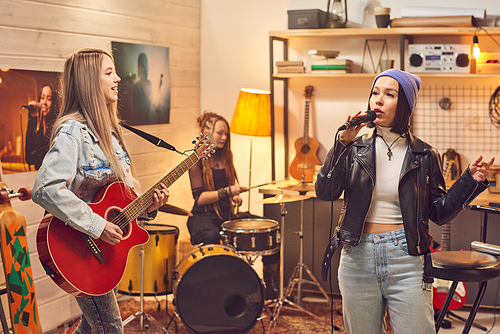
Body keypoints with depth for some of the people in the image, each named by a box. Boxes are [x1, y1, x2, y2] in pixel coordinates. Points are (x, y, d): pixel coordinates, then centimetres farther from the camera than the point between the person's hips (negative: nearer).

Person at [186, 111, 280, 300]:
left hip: (227, 213, 7)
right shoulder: (197, 160, -7)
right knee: (211, 236, -42)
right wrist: (227, 192, -21)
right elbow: (199, 198, -14)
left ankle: (271, 288, -1)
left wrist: (234, 198, 7)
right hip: (204, 215, -7)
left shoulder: (225, 157, 14)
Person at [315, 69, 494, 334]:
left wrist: (470, 181, -8)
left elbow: (439, 213, 4)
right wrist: (342, 143, -16)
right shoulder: (356, 149, 2)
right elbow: (325, 192, -10)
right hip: (358, 258, 1)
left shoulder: (424, 156, 2)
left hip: (406, 260, -1)